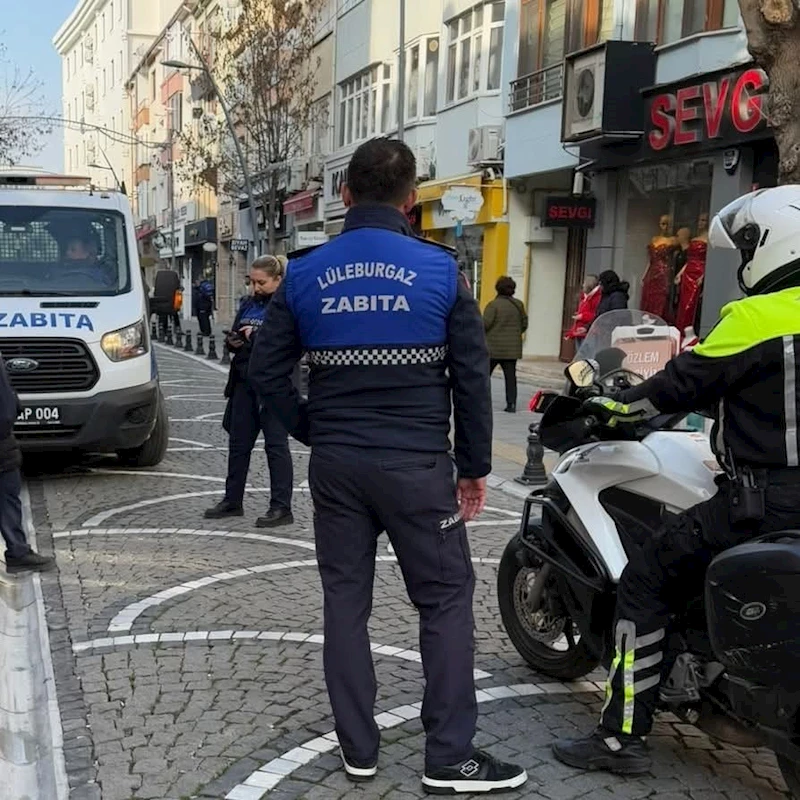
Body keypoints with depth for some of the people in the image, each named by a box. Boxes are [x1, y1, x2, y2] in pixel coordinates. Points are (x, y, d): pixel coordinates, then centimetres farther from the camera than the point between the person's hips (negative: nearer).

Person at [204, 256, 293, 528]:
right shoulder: (248, 304, 15)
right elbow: (235, 334, 23)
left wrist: (255, 336, -19)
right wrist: (233, 341, 0)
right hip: (245, 381, 8)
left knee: (276, 444, -3)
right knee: (238, 441, 13)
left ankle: (281, 507, 3)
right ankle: (232, 500, 25)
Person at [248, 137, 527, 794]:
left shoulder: (306, 273, 2)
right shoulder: (439, 268, -4)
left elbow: (267, 369, 5)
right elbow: (472, 376, -2)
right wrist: (476, 465, 6)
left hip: (335, 464, 3)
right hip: (416, 464, -3)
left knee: (346, 599, 12)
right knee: (446, 599, 8)